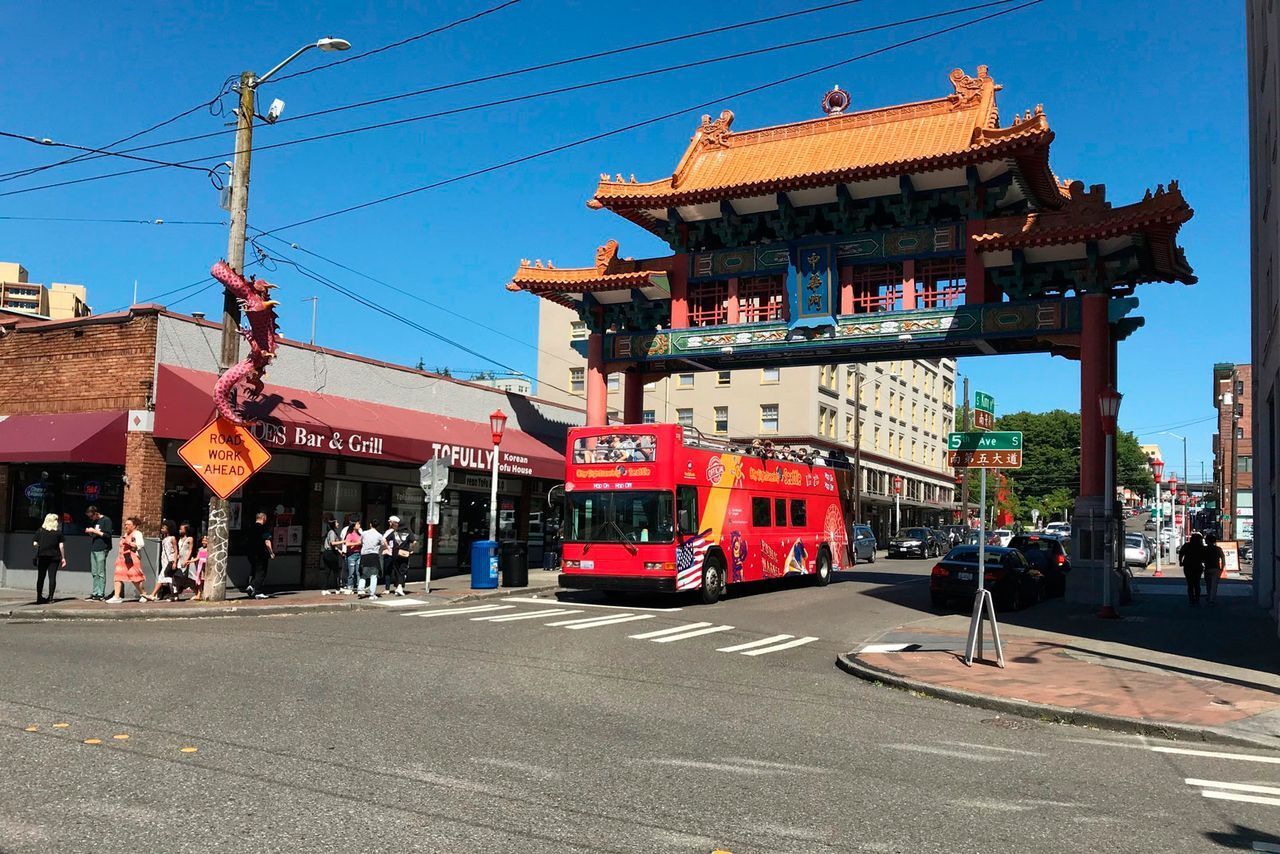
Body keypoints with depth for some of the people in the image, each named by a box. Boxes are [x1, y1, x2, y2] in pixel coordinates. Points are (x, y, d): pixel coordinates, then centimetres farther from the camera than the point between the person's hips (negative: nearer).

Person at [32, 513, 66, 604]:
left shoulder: (40, 530, 2)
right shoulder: (58, 532, -2)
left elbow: (35, 543, 0)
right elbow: (61, 545, -3)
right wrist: (63, 558, 2)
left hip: (42, 556, 1)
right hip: (54, 556, -1)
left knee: (41, 577, 8)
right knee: (52, 577, 1)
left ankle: (39, 597, 10)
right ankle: (50, 597, -3)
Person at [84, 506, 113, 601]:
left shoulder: (106, 520, -5)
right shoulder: (93, 521, 18)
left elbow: (108, 535, -11)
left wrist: (94, 531, -13)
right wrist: (89, 532, 4)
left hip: (101, 550, -8)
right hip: (93, 549, 8)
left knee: (101, 573, -7)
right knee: (94, 573, 7)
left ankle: (101, 594, -7)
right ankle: (95, 592, 10)